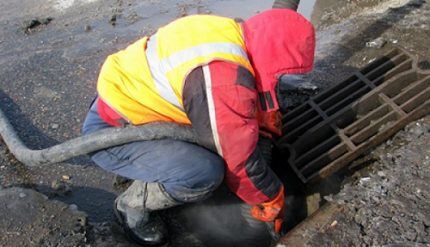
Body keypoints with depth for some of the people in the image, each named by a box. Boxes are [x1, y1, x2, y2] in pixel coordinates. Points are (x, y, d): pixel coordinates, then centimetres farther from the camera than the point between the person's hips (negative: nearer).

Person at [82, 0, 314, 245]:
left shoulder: (231, 32, -5)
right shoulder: (226, 83, -32)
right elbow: (243, 162, -22)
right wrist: (273, 201, -4)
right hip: (109, 131, -9)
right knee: (206, 172, -26)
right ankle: (133, 205, 1)